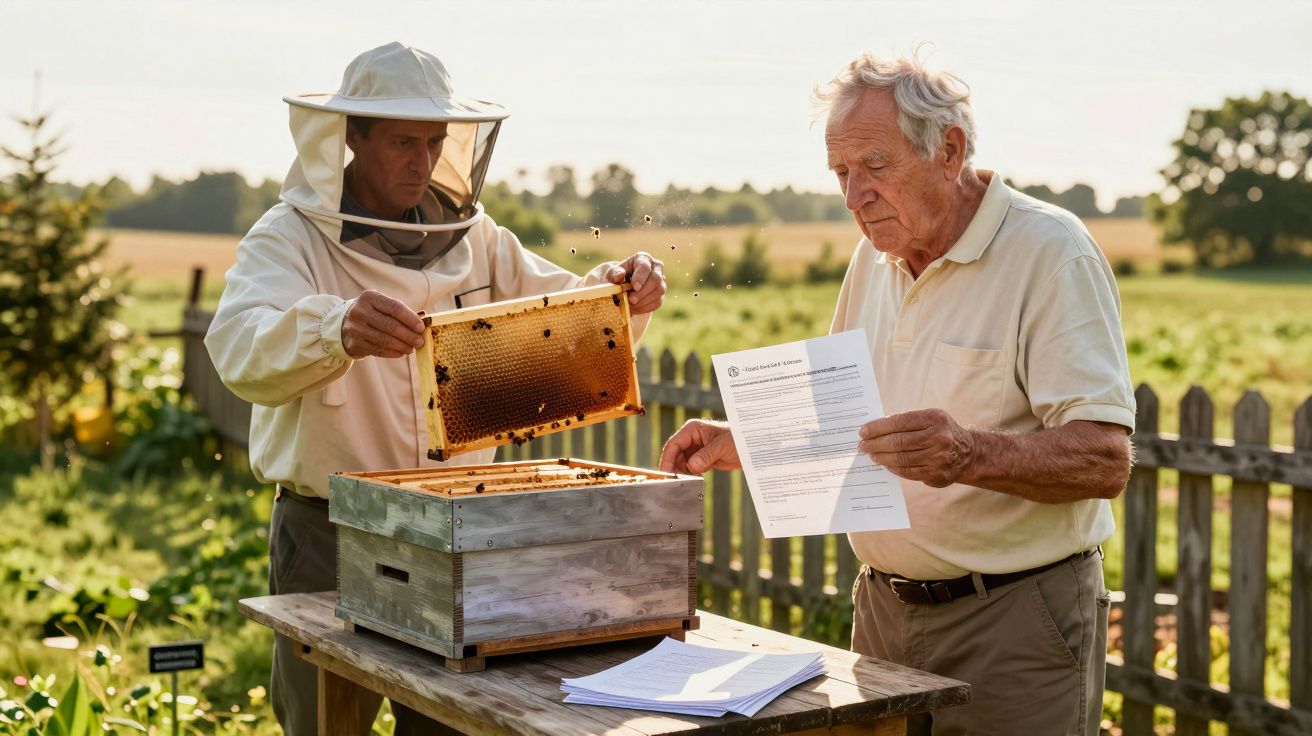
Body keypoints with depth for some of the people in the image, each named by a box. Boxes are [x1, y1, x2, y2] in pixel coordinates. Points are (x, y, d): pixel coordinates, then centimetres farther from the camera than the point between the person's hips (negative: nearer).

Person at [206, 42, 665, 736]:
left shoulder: (472, 238, 8)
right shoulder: (289, 237, -8)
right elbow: (242, 347, -27)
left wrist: (619, 292, -16)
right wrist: (337, 329, -48)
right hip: (327, 535, -4)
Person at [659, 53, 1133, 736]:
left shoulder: (1051, 255, -14)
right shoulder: (875, 257, 9)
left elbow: (1104, 459, -22)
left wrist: (971, 455, -37)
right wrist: (740, 444, 5)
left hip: (1015, 623, -6)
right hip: (885, 610, 6)